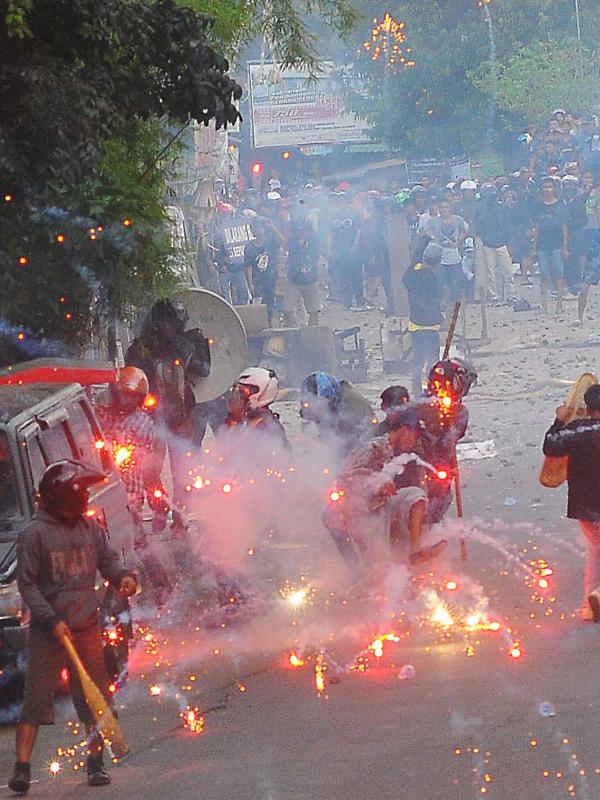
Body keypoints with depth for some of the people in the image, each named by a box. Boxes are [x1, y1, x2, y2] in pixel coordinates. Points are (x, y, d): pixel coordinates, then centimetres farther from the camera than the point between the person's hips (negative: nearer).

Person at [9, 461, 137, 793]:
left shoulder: (90, 527, 4)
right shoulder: (35, 533, -10)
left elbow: (107, 558, 17)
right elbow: (26, 582, -8)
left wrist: (122, 576, -5)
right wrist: (51, 619, -16)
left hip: (87, 627, 5)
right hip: (48, 631, -5)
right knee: (36, 699, -5)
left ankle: (95, 762, 20)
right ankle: (22, 767, -3)